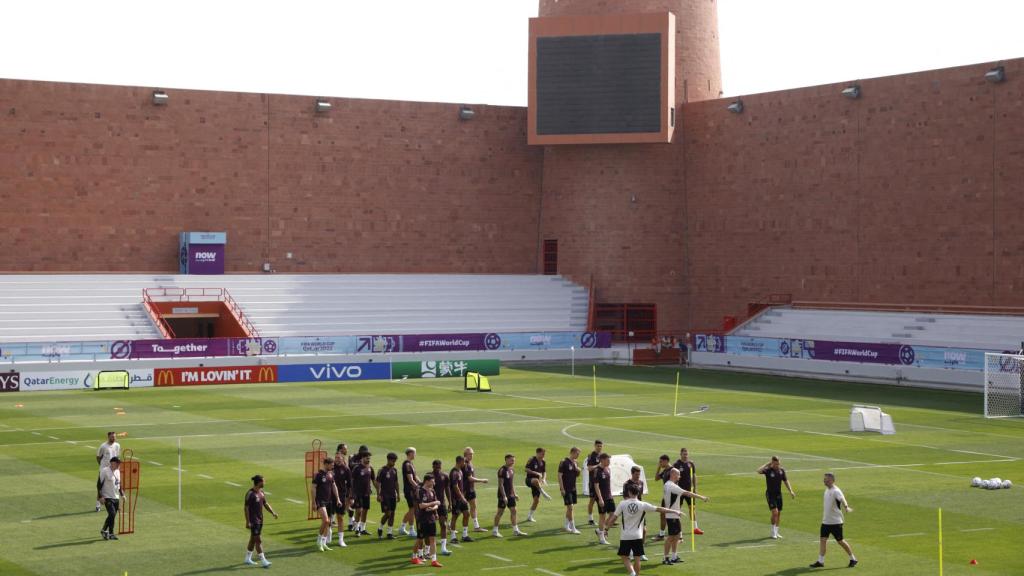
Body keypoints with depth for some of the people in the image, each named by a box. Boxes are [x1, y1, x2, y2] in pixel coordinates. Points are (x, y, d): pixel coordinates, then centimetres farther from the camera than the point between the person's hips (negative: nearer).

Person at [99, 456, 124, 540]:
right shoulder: (105, 471, -12)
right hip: (107, 498, -7)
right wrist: (101, 496, -16)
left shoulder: (117, 471, 11)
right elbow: (100, 484, -12)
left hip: (116, 498, 7)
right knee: (112, 514, -17)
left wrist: (122, 494, 16)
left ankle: (104, 530, 20)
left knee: (113, 516, 7)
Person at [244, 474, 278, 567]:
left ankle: (248, 559, 27)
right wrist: (247, 522, -18)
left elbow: (265, 504, 17)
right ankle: (263, 561, -7)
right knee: (258, 540, -8)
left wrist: (273, 512, 3)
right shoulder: (250, 494, -16)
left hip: (260, 520, 9)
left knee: (253, 539, 16)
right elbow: (246, 508, -15)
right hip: (253, 521, -9)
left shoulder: (261, 492, 8)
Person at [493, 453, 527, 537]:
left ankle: (516, 530, 13)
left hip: (510, 495, 8)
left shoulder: (512, 469, 10)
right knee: (500, 511, -2)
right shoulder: (502, 470, -15)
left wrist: (514, 494, 16)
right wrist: (504, 496, -22)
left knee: (513, 511, 8)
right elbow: (501, 484, -19)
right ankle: (495, 531, 8)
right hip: (503, 495, -8)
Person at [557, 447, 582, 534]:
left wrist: (578, 469, -4)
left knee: (569, 508, 12)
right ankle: (573, 528, -9)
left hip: (573, 488, 7)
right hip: (566, 489, -7)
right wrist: (562, 488, -16)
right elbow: (559, 475, -13)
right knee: (570, 507, -10)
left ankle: (567, 526, 22)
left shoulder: (575, 463, 9)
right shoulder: (564, 463, -13)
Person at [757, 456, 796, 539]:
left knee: (779, 513, 8)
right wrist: (767, 464, -27)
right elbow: (758, 471, -33)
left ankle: (776, 532, 20)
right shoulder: (768, 470, -14)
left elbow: (785, 481, 12)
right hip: (770, 494, -5)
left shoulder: (782, 470, 1)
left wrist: (791, 491, 4)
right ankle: (773, 533, -3)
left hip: (778, 494, 5)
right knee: (775, 512, -15)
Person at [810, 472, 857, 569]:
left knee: (840, 541, 1)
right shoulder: (827, 490, 10)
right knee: (822, 539, 2)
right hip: (826, 521, 8)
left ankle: (853, 559, 17)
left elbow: (842, 499, -38)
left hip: (836, 522, -8)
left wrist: (846, 507, -57)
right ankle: (820, 561, 6)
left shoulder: (836, 491, -18)